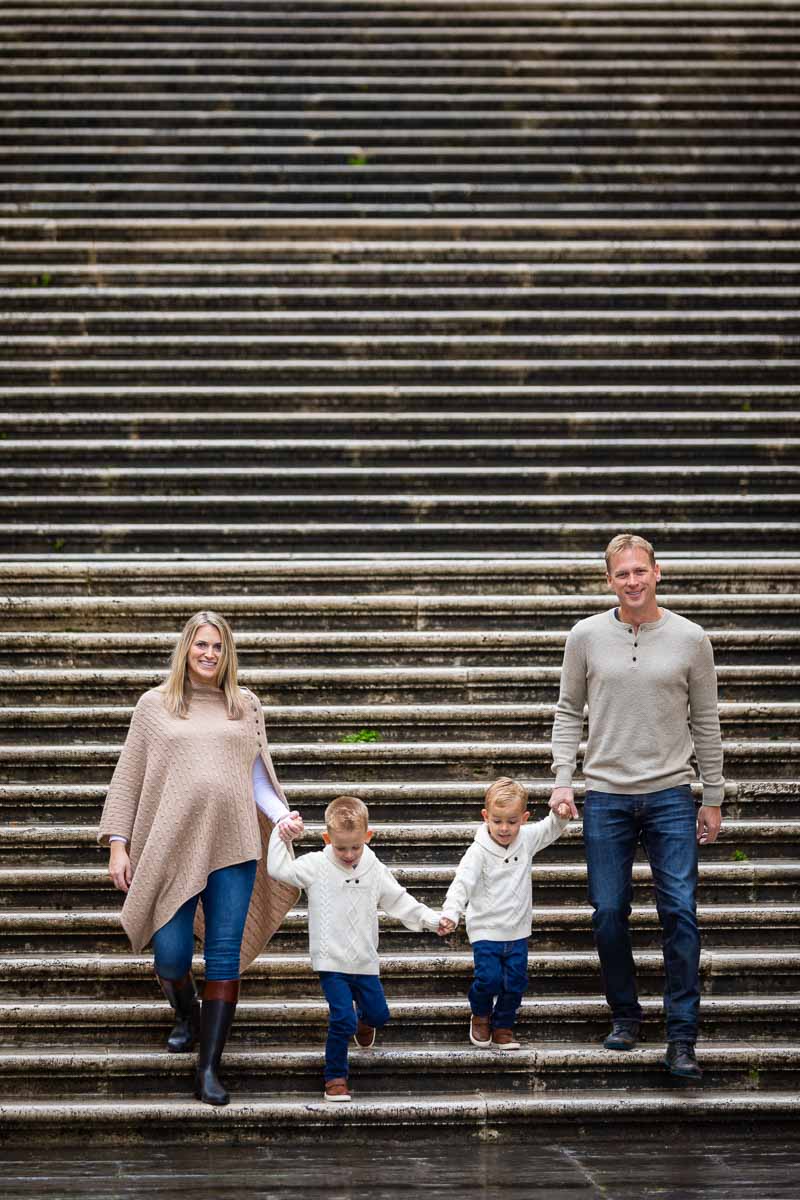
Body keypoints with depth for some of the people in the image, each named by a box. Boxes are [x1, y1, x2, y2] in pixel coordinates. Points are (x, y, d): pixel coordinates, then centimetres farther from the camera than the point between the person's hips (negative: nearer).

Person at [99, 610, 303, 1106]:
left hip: (234, 846, 1)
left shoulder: (246, 706, 12)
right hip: (172, 845, -1)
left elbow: (258, 778, 14)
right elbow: (128, 778, 8)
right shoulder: (155, 705, 8)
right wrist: (118, 843, 1)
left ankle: (209, 1069, 5)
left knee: (225, 956, -2)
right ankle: (187, 1015, 34)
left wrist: (282, 815, -5)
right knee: (171, 954, -2)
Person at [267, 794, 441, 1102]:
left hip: (364, 961, 4)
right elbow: (278, 869, -15)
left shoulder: (375, 871, 1)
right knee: (342, 1019, -13)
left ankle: (363, 1021, 53)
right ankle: (335, 1076, 6)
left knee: (379, 1013, 15)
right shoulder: (316, 866, -7)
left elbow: (401, 902, 7)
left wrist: (431, 918, -2)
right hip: (331, 961, -4)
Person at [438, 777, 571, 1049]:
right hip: (486, 931, -4)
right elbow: (462, 883, -22)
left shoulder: (526, 839, 0)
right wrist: (451, 914, -37)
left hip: (517, 931, 4)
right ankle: (480, 1016, 19)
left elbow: (551, 829, 15)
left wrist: (561, 815, -9)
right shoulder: (479, 851, -15)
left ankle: (503, 1027, 24)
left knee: (516, 982, 4)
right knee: (489, 979, -12)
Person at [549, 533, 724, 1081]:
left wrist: (713, 798, 8)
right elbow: (569, 712, 10)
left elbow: (706, 722, 8)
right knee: (609, 914, 4)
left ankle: (682, 1037, -1)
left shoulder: (690, 638, 2)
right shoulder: (587, 636, 2)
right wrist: (563, 779, -1)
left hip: (671, 795, -1)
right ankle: (625, 1016, 23)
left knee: (680, 913, -7)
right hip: (606, 795, 1)